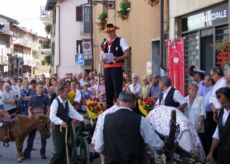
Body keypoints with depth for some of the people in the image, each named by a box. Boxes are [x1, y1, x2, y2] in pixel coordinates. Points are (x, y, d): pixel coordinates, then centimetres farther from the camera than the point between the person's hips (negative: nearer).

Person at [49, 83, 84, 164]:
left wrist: (82, 119, -6)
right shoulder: (55, 102, -15)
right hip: (57, 129, -7)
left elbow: (73, 112, 7)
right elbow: (52, 116, -24)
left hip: (65, 128, 7)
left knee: (64, 150, 9)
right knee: (59, 151, -10)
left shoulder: (67, 102, 8)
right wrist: (61, 122, -38)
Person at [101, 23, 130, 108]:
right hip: (107, 68, 5)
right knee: (108, 89, 9)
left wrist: (118, 58, -23)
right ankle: (109, 108, 16)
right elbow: (102, 56, 20)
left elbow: (127, 54, -8)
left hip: (117, 68, -5)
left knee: (118, 89, -7)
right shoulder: (104, 43, 15)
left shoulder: (121, 40, -1)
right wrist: (103, 59, -4)